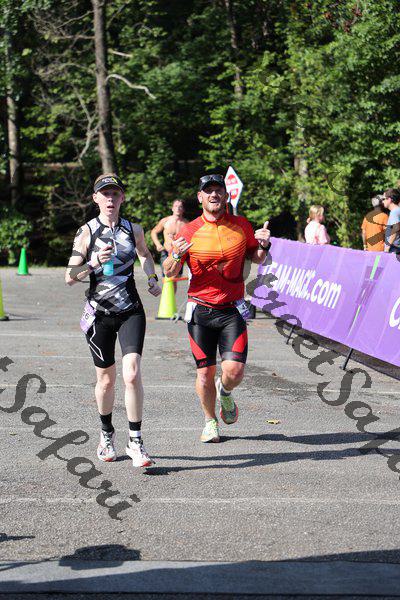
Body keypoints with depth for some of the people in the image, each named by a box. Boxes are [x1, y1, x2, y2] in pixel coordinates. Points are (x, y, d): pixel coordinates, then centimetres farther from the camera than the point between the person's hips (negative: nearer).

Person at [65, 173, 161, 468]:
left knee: (132, 373, -16)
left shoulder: (134, 229, 5)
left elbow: (145, 254, 28)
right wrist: (94, 263, -21)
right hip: (99, 314, 0)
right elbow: (69, 277, -5)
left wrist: (153, 278, 11)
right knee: (106, 379, 9)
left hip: (131, 312, 1)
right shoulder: (87, 232, -2)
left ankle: (136, 443, -11)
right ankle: (107, 434, 33)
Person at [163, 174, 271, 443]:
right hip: (200, 310, 0)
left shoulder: (241, 226, 3)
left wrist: (263, 246, -7)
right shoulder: (190, 231, -2)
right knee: (205, 372, 4)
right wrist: (176, 256, -20)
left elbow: (257, 259, 15)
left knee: (234, 371, -11)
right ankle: (210, 421, 27)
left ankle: (225, 393, 26)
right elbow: (170, 273, 1)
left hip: (232, 310, 0)